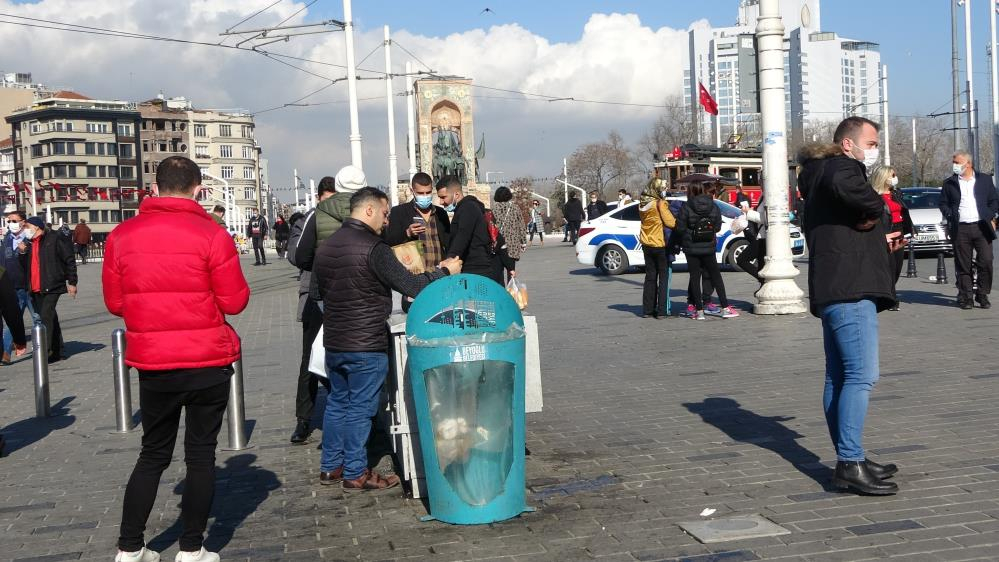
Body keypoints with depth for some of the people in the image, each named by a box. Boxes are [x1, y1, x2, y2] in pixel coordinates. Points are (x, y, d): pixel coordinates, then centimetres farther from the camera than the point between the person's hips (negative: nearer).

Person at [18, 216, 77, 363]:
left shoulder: (56, 239, -5)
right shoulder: (29, 243, 17)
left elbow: (69, 260, -7)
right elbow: (26, 266, 20)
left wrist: (72, 282, -10)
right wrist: (22, 253, 2)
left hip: (51, 286, -7)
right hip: (36, 288, 7)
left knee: (46, 316, -16)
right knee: (50, 318, 12)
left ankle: (45, 351, -15)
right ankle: (56, 352, 18)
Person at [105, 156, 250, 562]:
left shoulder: (122, 235, -2)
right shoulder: (211, 235, -11)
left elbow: (114, 303, 5)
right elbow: (234, 301, -8)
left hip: (152, 363, 3)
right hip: (207, 363, -3)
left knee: (153, 454, 17)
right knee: (201, 454, 9)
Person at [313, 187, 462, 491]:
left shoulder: (327, 246, 7)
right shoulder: (374, 248, -18)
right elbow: (411, 286, -18)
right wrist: (444, 271, -5)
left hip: (333, 341, 8)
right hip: (366, 345, -8)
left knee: (337, 402, 18)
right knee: (360, 408, 2)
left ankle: (330, 466, 26)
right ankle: (355, 473, 10)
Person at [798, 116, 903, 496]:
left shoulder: (820, 174, 26)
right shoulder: (841, 167, -5)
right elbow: (862, 197, -31)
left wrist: (878, 242, 26)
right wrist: (874, 211, -11)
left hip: (834, 291, 11)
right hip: (850, 288, -11)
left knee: (839, 377, 11)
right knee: (862, 375, -14)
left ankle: (849, 459, 17)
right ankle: (850, 464, -17)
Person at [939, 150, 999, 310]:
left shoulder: (985, 180, 10)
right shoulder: (949, 183, 9)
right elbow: (943, 204, 10)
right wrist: (950, 217, -6)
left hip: (981, 227, 0)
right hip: (960, 229, 0)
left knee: (986, 262, -4)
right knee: (963, 265, 0)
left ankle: (982, 295, 9)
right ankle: (965, 297, 7)